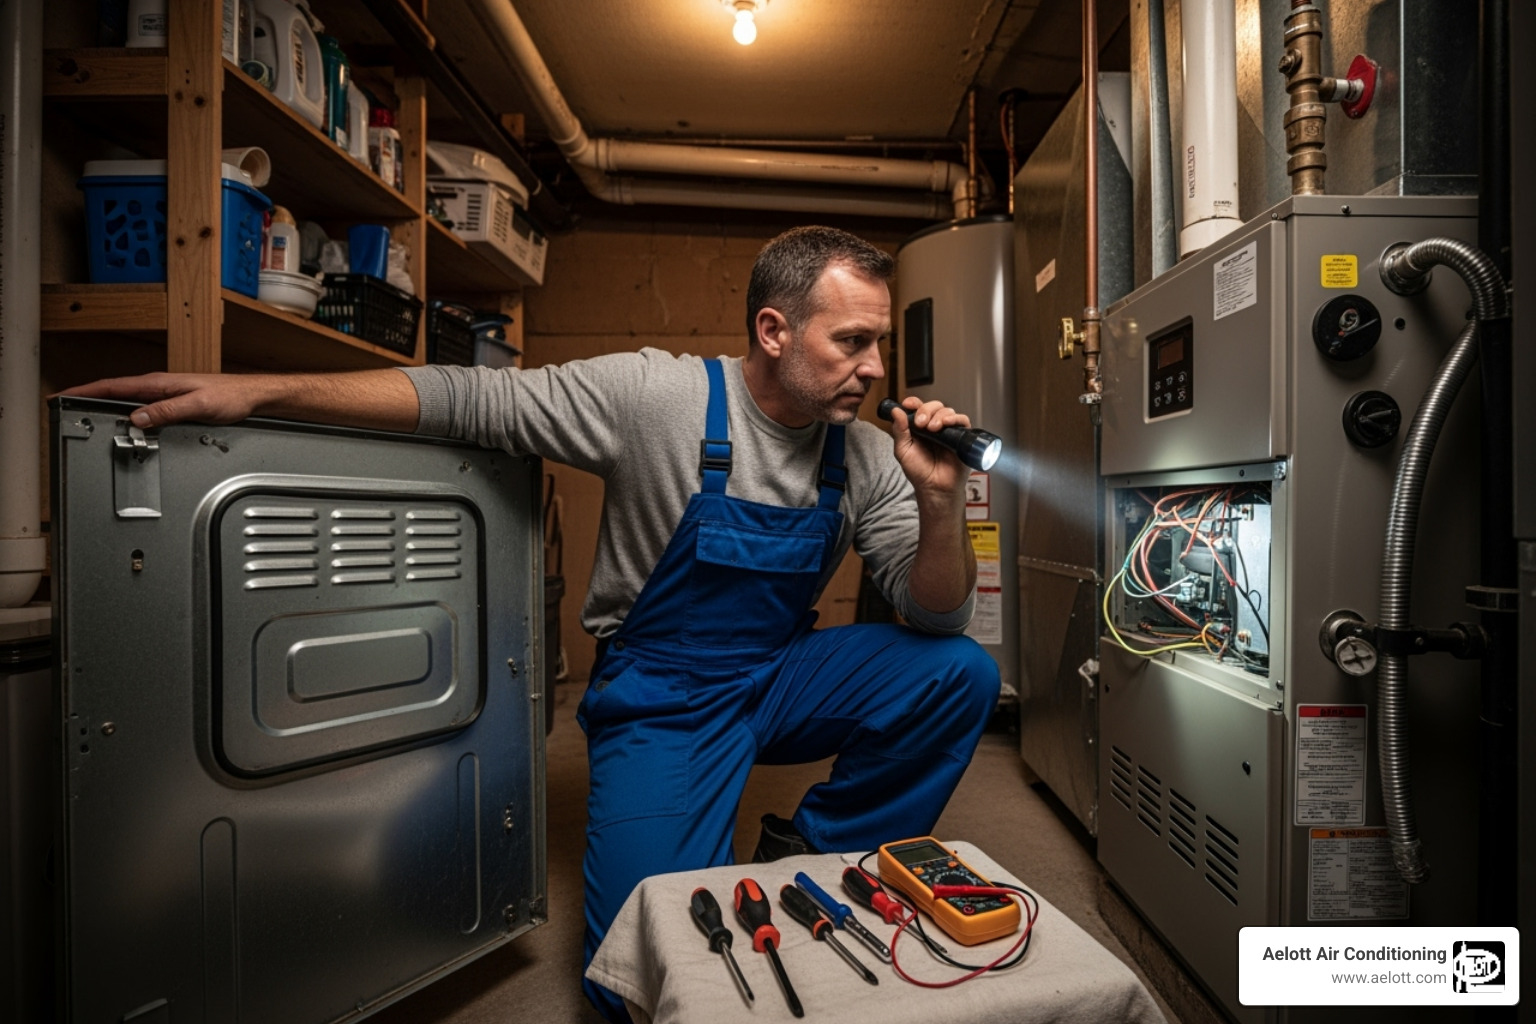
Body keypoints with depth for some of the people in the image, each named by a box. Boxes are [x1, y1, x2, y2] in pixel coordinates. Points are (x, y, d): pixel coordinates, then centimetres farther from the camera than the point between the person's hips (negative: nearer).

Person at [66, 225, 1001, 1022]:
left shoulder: (863, 453, -5)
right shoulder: (656, 397, -18)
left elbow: (936, 614, -6)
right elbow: (471, 399, -16)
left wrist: (939, 499, -25)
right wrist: (258, 391, -22)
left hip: (779, 679, 5)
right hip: (660, 692, -4)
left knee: (960, 673, -15)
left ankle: (811, 852, 7)